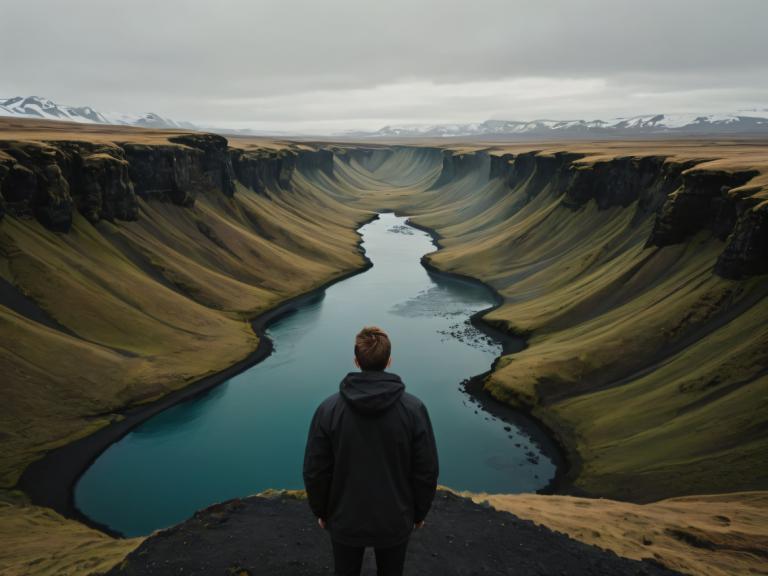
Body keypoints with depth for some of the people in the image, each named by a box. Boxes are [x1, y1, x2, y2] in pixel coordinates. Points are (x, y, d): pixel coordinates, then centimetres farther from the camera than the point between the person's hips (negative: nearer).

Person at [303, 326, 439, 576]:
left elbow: (315, 471, -10)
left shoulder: (328, 409, -17)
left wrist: (321, 511, 8)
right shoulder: (414, 408, -17)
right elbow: (426, 471, -10)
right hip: (395, 519, 0)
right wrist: (419, 512, 7)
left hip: (345, 519, 0)